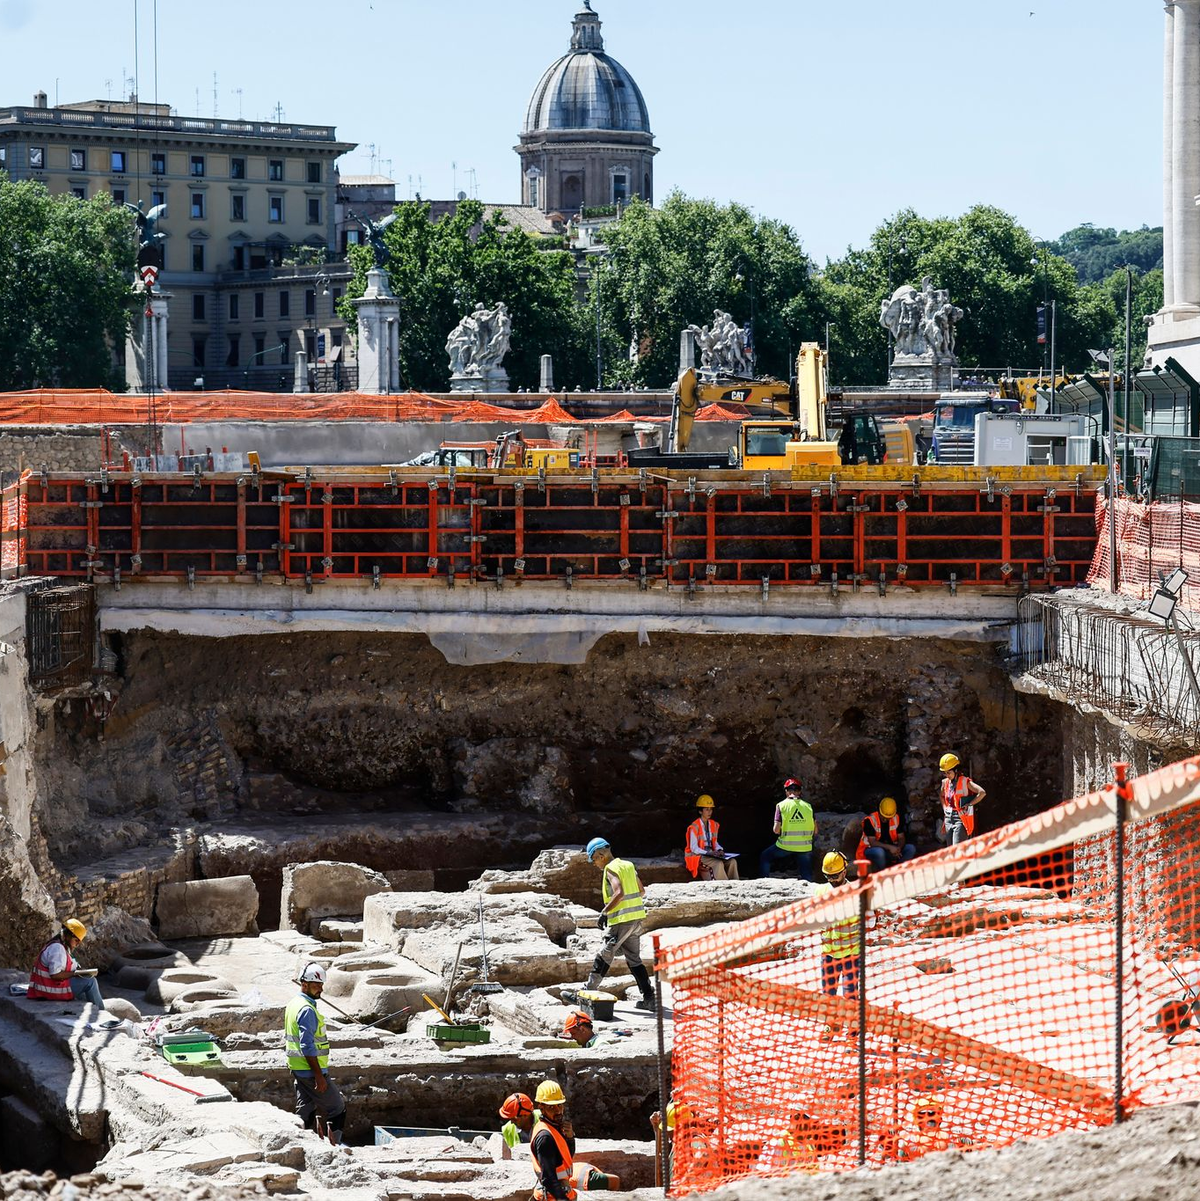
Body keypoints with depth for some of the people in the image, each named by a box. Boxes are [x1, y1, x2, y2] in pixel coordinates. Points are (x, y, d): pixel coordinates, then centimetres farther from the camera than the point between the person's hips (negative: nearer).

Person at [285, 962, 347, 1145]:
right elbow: (307, 1046, -24)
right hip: (310, 1071, -10)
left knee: (305, 1110, 15)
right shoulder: (307, 1010, -20)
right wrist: (319, 1076, -23)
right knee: (337, 1107, -1)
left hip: (298, 1069, 10)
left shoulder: (294, 1004, 12)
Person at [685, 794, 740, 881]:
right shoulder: (695, 827, -12)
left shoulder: (713, 825, 11)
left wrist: (719, 850, -4)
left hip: (711, 854, 7)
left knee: (732, 862, -17)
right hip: (698, 857, -7)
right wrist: (708, 853, -24)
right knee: (718, 864, -33)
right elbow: (694, 848, -14)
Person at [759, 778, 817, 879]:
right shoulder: (808, 806, 4)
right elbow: (815, 831, 3)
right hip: (805, 847, 2)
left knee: (764, 858, 21)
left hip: (785, 845, -2)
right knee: (807, 876, 12)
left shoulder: (781, 805, -3)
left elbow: (776, 830, -9)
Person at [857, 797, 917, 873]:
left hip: (890, 849, 5)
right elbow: (872, 842, -24)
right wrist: (890, 847, -34)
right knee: (879, 852, -41)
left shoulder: (896, 818, -1)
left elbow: (901, 838, 0)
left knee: (911, 849, -17)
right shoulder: (870, 820, -18)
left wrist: (898, 848, -24)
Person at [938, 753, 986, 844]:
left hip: (961, 820, -7)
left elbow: (982, 793, -20)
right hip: (948, 819, 7)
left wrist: (969, 805, -15)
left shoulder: (965, 782, -10)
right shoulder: (945, 782, 11)